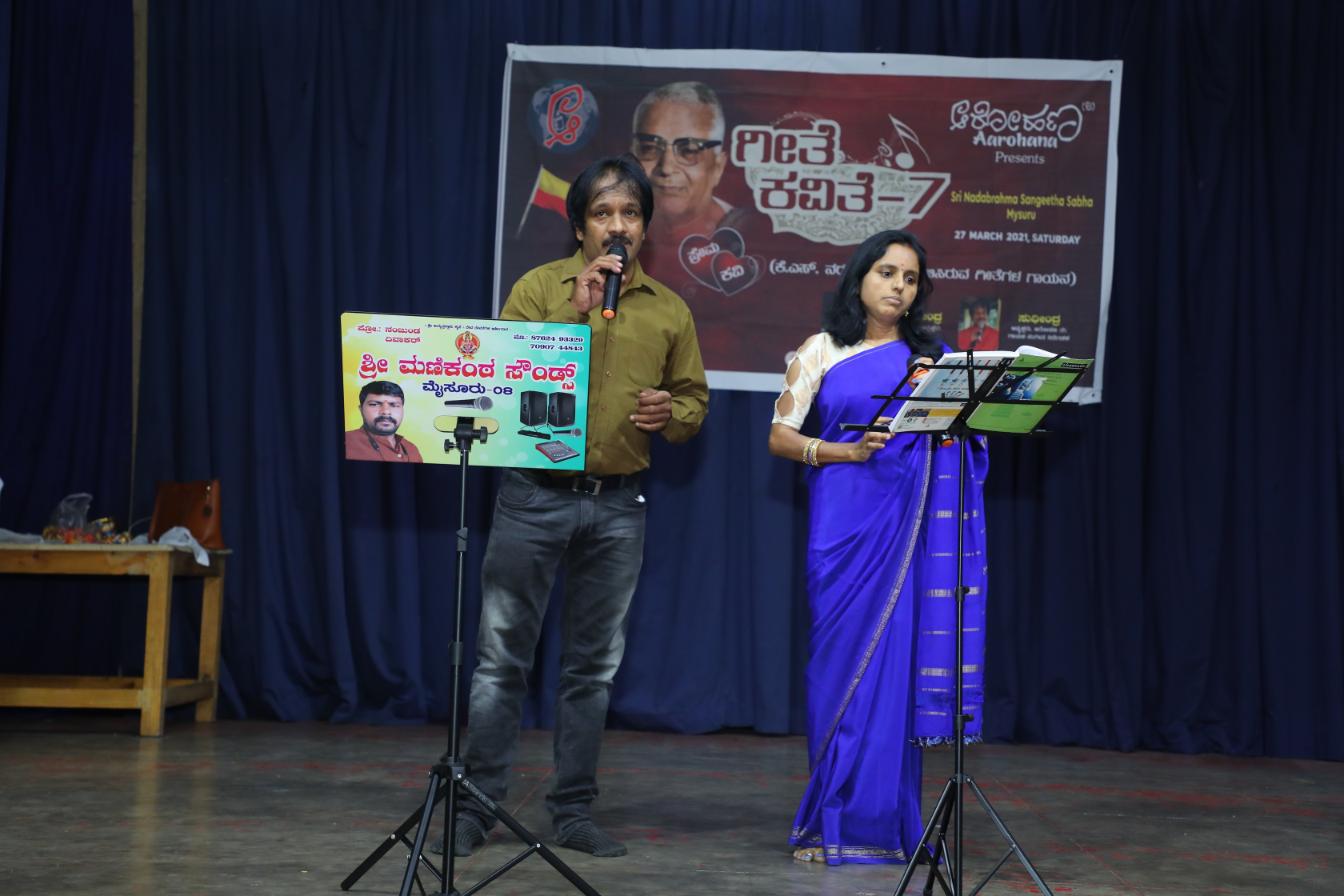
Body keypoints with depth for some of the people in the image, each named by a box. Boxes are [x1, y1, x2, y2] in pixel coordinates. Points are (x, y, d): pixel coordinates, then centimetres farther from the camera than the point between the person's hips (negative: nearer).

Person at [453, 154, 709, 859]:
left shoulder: (669, 311, 9)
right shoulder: (540, 287, 1)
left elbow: (695, 398, 15)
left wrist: (671, 414, -9)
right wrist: (575, 312, -17)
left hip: (618, 505, 3)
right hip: (535, 494, -3)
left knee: (593, 666, 8)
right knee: (501, 656, 0)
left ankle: (573, 812, 16)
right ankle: (475, 806, 8)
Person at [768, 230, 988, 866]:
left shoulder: (929, 355, 13)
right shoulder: (823, 349, 7)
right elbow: (780, 435, 2)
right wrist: (847, 451, -12)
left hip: (907, 526, 2)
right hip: (844, 520, -2)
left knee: (897, 657, -3)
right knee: (841, 656, -3)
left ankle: (882, 822, 2)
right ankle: (832, 820, 4)